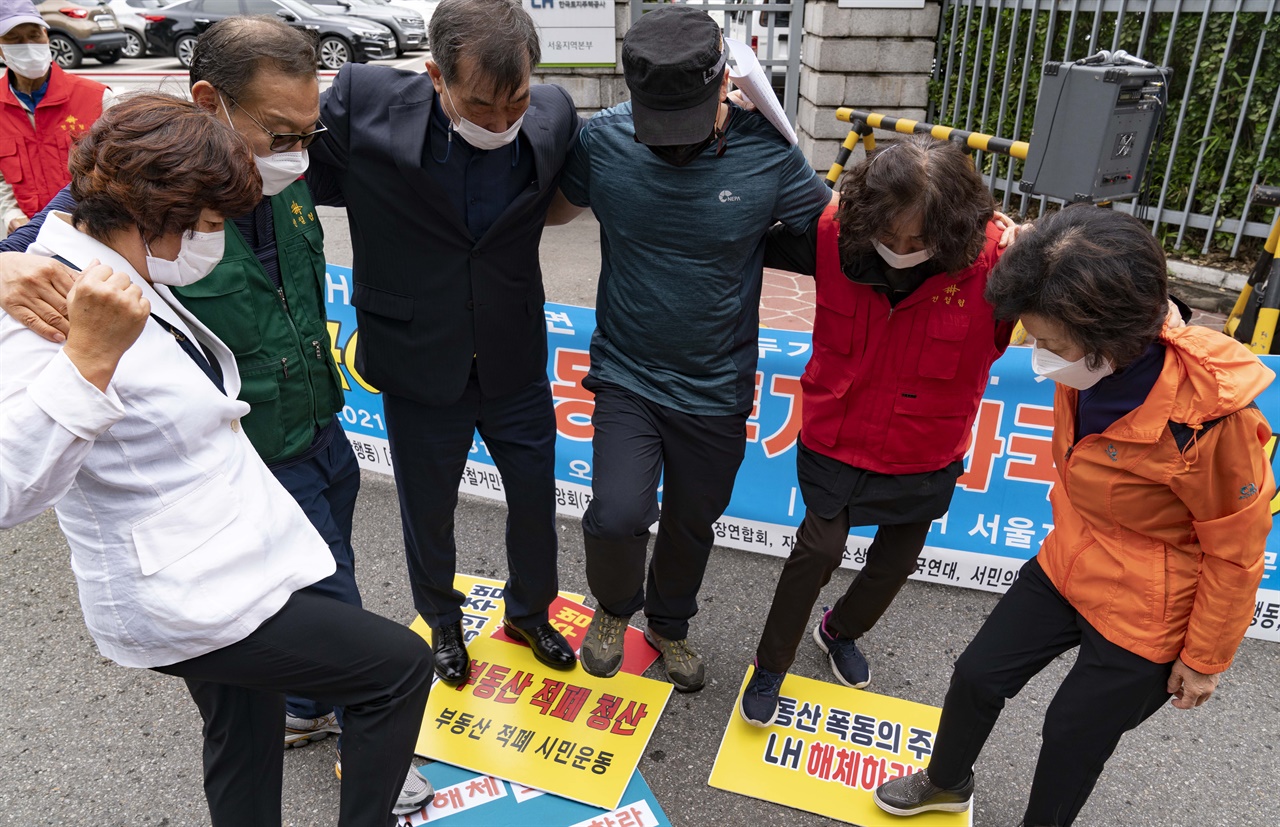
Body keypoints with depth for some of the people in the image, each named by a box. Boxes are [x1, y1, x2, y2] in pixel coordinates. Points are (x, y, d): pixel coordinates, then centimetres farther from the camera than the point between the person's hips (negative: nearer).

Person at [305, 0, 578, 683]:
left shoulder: (553, 115, -13)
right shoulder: (364, 102, -21)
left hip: (516, 364, 2)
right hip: (420, 366, -1)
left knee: (535, 500, 18)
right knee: (427, 512, 19)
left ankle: (528, 612, 49)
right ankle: (442, 620, 51)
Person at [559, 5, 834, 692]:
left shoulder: (766, 152, -12)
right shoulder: (603, 140, -10)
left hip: (717, 389, 1)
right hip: (627, 374, 0)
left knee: (692, 523, 17)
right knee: (619, 514, -16)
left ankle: (669, 624, 48)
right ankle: (613, 607, 21)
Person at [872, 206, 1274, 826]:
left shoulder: (1207, 418, -30)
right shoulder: (1088, 366, -17)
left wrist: (1205, 659, -7)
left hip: (1144, 618, -6)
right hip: (1065, 565, 6)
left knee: (1073, 735, 13)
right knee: (978, 675, 16)